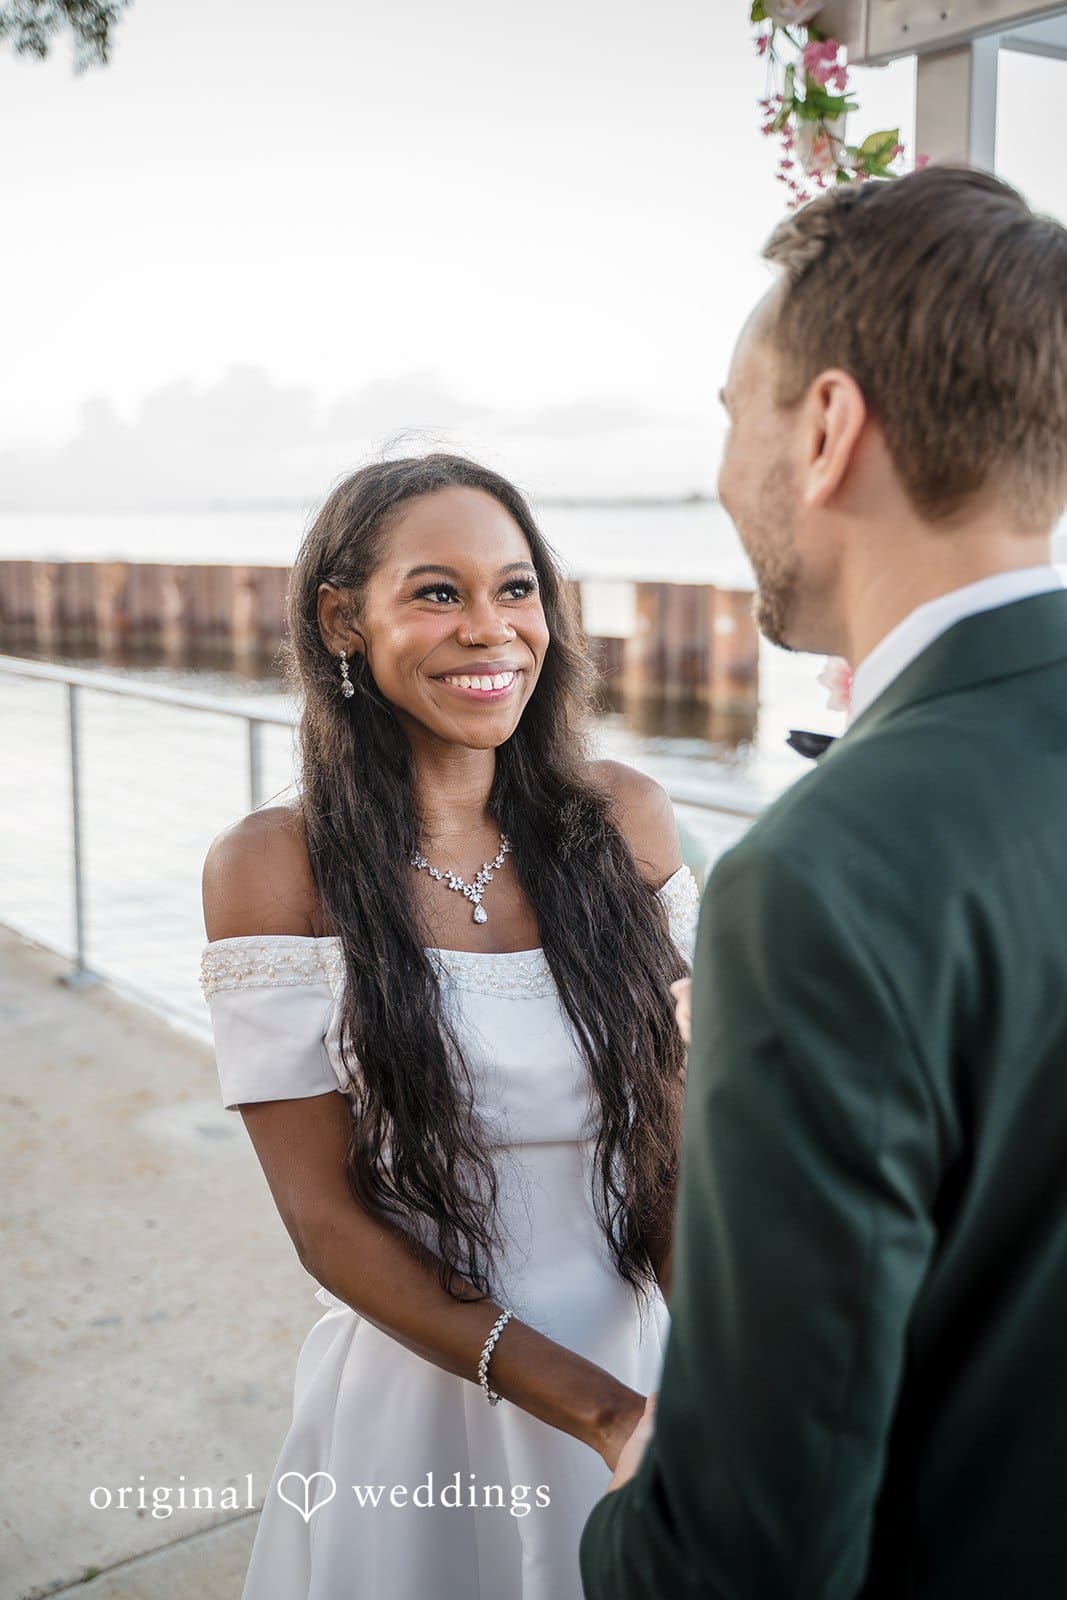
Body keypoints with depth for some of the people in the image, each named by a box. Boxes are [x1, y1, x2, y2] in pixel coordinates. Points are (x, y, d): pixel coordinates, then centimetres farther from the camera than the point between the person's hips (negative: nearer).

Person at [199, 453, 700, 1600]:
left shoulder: (624, 821, -7)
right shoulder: (271, 869, -15)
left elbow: (677, 1122, -3)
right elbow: (326, 1216, -14)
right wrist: (598, 1410, -20)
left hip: (643, 1360, 3)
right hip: (415, 1397, -2)